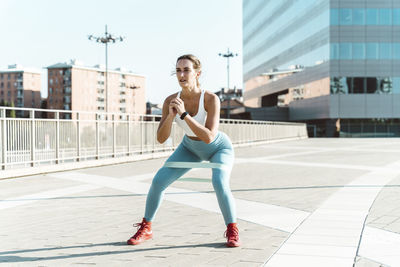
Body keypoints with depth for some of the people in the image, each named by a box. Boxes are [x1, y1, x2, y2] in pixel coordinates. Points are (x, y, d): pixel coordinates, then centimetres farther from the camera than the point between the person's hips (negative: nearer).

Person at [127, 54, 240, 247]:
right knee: (158, 180, -10)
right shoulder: (170, 101, -23)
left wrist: (184, 114, -45)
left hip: (219, 148, -4)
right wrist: (171, 115, -39)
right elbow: (161, 139, -22)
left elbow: (209, 137, -41)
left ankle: (232, 231, -7)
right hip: (190, 148, 4)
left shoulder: (211, 99, -35)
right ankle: (145, 228, 10)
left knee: (219, 184, -31)